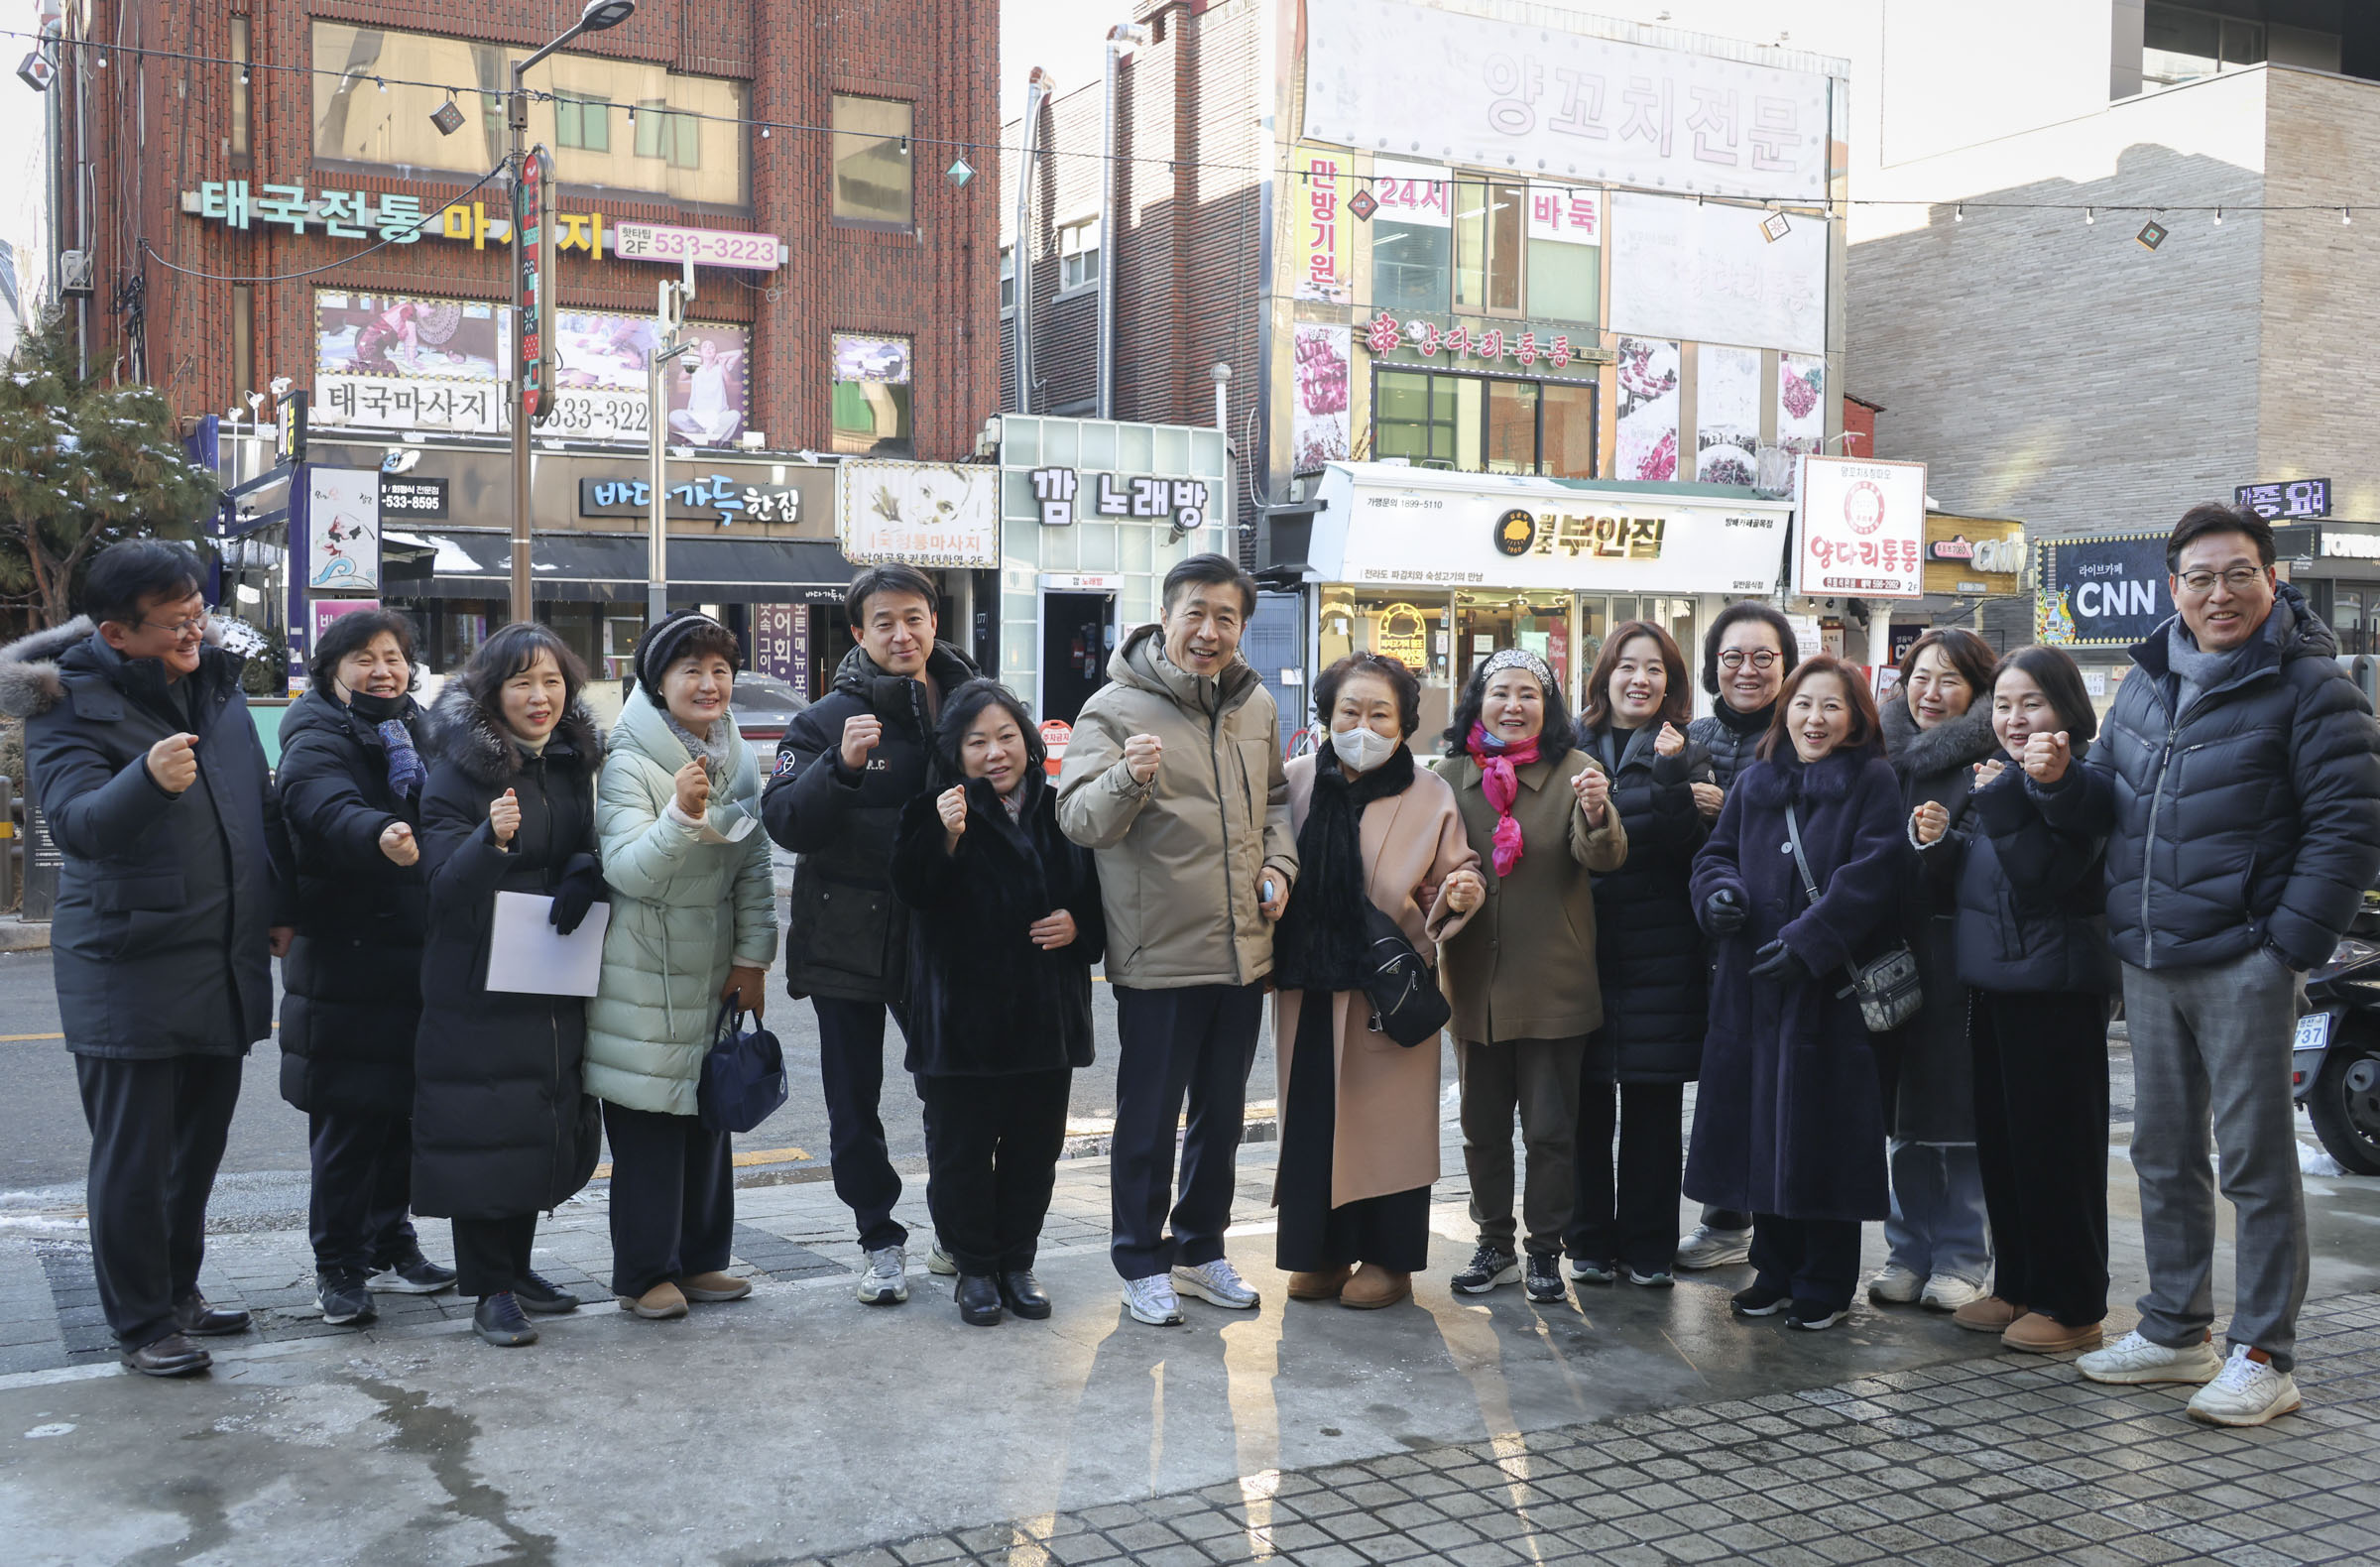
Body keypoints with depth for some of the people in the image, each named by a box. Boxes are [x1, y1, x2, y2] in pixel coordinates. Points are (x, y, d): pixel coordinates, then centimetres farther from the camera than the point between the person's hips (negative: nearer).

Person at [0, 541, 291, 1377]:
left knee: (199, 1143, 16)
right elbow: (77, 821, -26)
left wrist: (277, 902, 18)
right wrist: (147, 780, -45)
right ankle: (140, 1324, 13)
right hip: (128, 973, -6)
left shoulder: (216, 682, 8)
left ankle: (178, 1292, 30)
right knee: (134, 1156, 1)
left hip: (225, 963, 7)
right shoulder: (69, 704, -11)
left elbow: (260, 801, 19)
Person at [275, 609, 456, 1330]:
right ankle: (337, 1269, 7)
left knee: (404, 1112, 13)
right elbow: (329, 810, -32)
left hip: (414, 959, 7)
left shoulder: (414, 731, 14)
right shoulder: (317, 740, -9)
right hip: (346, 965, -7)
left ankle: (390, 1247, 26)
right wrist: (379, 835, -51)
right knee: (349, 1120, -4)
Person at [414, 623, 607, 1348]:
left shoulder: (572, 763, 8)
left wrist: (582, 879, -8)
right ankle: (491, 1290, 6)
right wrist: (492, 839, -35)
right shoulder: (460, 769, -10)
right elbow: (443, 885, -15)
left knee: (546, 1122, 12)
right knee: (487, 1127, -4)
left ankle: (514, 1267, 27)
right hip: (479, 984, -6)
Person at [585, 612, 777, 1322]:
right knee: (648, 1126, -1)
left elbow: (753, 868, 8)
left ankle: (699, 1260, 25)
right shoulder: (629, 763, -14)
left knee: (711, 1114, 13)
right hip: (643, 977, -6)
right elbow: (628, 870, -25)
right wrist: (680, 816, -40)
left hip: (713, 972, 6)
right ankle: (644, 1275, 11)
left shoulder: (737, 759, 5)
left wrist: (752, 959, 3)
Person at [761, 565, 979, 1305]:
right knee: (854, 1103, 6)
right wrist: (841, 764, -30)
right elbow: (784, 822, -16)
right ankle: (881, 1239, 20)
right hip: (847, 936, -2)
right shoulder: (827, 718, -5)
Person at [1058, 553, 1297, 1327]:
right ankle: (1143, 1263, 22)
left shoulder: (1256, 706, 6)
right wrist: (1128, 777, -42)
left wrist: (1281, 863, 4)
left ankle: (1202, 1248, 35)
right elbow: (1080, 820, -23)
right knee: (1149, 1119, 6)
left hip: (1243, 951, 6)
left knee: (1222, 1116, 18)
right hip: (1159, 954, -6)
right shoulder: (1116, 708, -12)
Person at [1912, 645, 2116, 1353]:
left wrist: (2005, 799, -24)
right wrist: (1939, 840, 0)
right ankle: (2016, 1285, 24)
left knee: (2054, 1141, -3)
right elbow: (1976, 875, 19)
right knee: (1999, 1137, 13)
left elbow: (2045, 873, -23)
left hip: (2057, 984, -9)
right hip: (1997, 977, 9)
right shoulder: (2000, 777, 14)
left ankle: (2072, 1305, 7)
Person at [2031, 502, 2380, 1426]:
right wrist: (2060, 780, -3)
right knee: (2163, 1153, 15)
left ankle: (2263, 1357, 10)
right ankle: (2175, 1332, 28)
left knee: (2255, 1160, 0)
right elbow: (2110, 805, 20)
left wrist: (2289, 945, -14)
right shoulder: (2148, 681, 12)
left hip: (2242, 962, -6)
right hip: (2148, 964, 7)